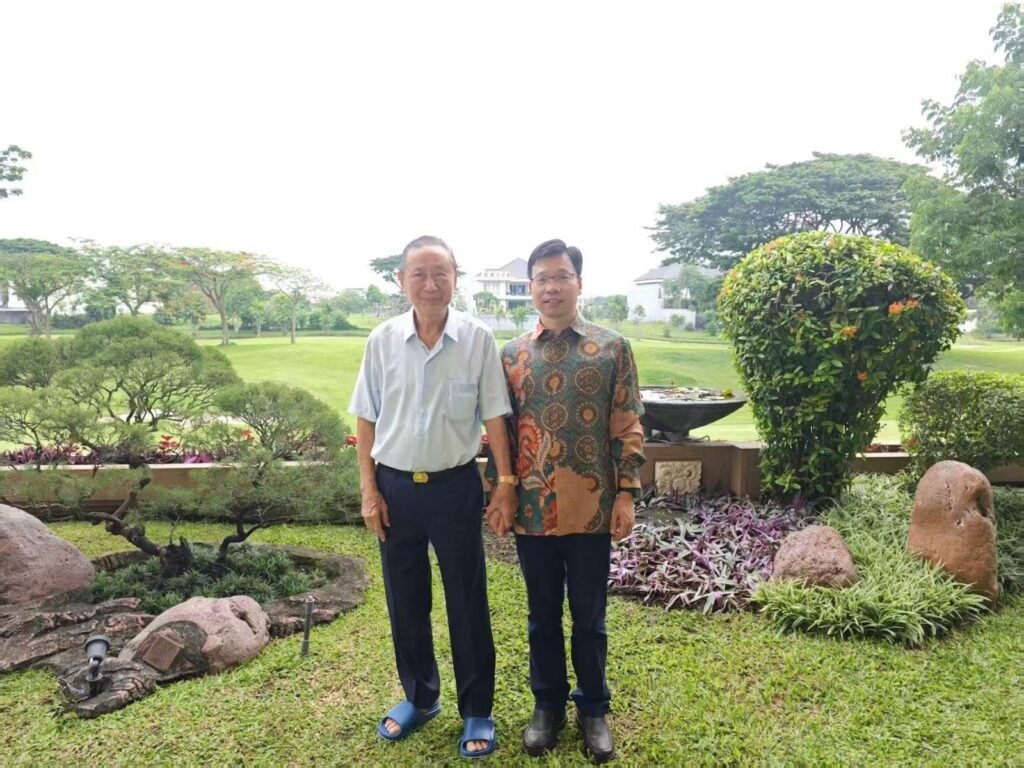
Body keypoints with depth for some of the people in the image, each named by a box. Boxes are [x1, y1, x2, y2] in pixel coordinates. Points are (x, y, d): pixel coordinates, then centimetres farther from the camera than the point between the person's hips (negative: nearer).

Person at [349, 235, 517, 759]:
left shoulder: (477, 339, -8)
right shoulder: (382, 340, -3)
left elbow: (494, 417, -3)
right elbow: (366, 420, 2)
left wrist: (506, 483, -4)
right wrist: (368, 489, 0)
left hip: (455, 485, -2)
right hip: (395, 486, 3)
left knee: (467, 602, 9)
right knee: (404, 600, 16)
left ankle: (477, 711, 28)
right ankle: (419, 697, 38)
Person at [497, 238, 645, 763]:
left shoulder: (612, 349, -1)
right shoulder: (512, 355, 5)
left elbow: (628, 428, -2)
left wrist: (626, 493, -8)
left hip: (590, 508, -2)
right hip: (532, 508, 2)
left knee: (589, 617, 12)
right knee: (542, 614, 16)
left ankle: (594, 709, 32)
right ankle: (547, 704, 35)